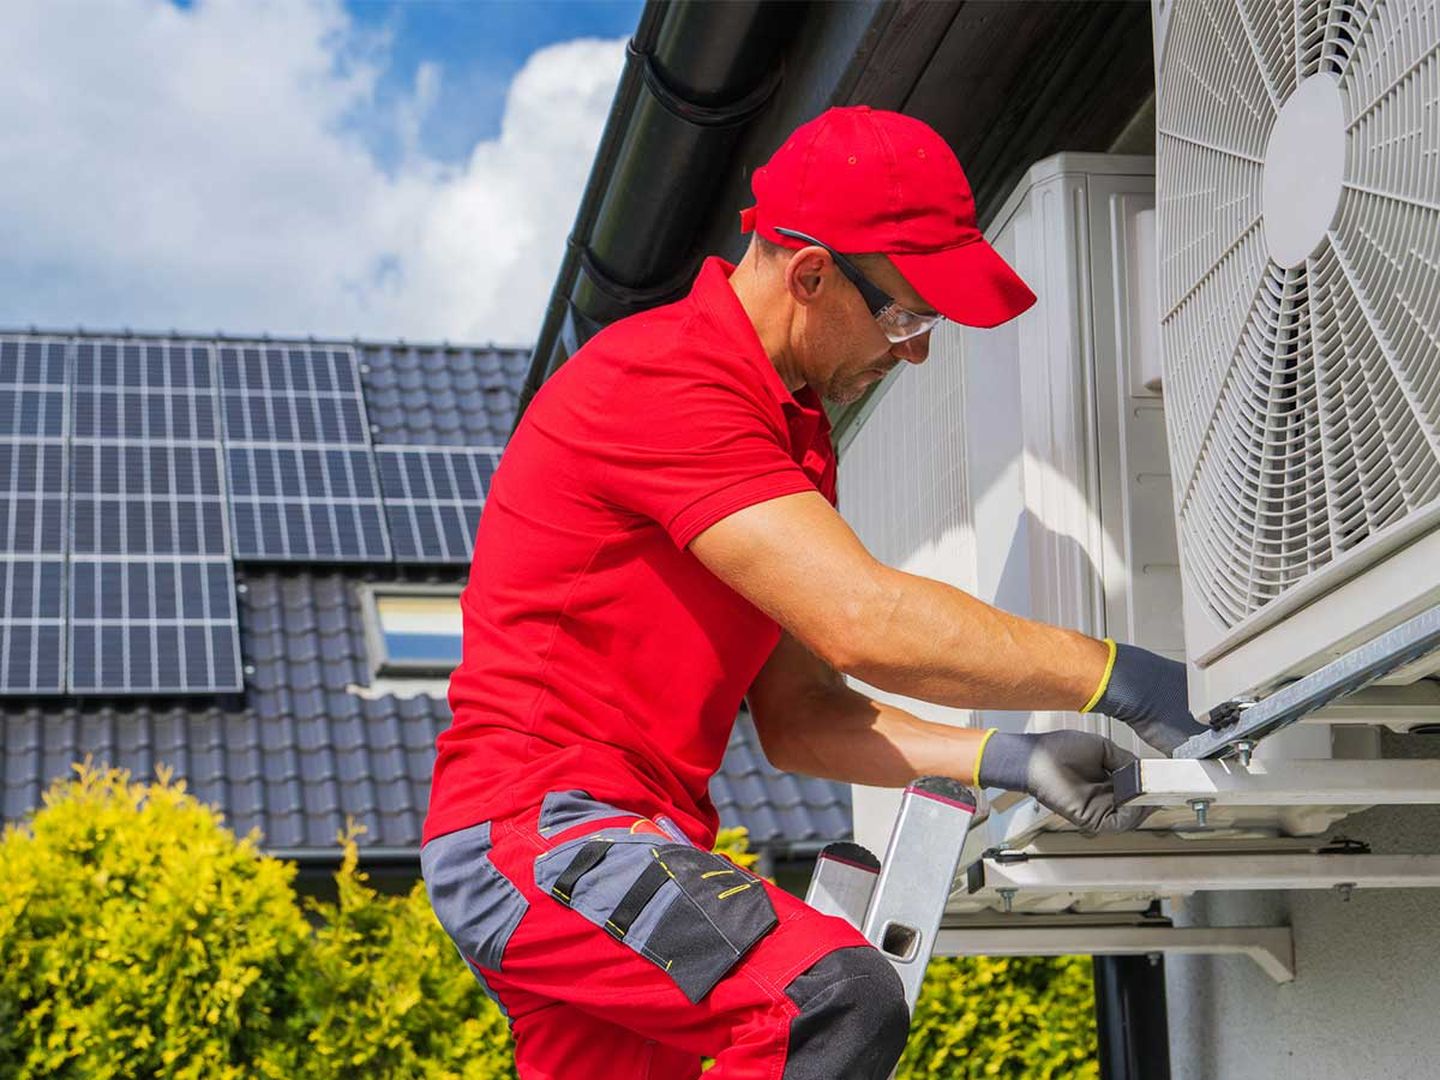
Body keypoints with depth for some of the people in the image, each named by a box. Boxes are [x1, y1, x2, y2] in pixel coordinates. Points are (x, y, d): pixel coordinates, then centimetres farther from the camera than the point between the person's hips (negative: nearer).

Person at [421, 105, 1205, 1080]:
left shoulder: (796, 432, 17)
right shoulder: (665, 379, -15)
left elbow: (798, 717, 14)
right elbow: (864, 622, -24)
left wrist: (1002, 760, 0)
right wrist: (1119, 679, -19)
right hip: (539, 824, -10)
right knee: (838, 998, -29)